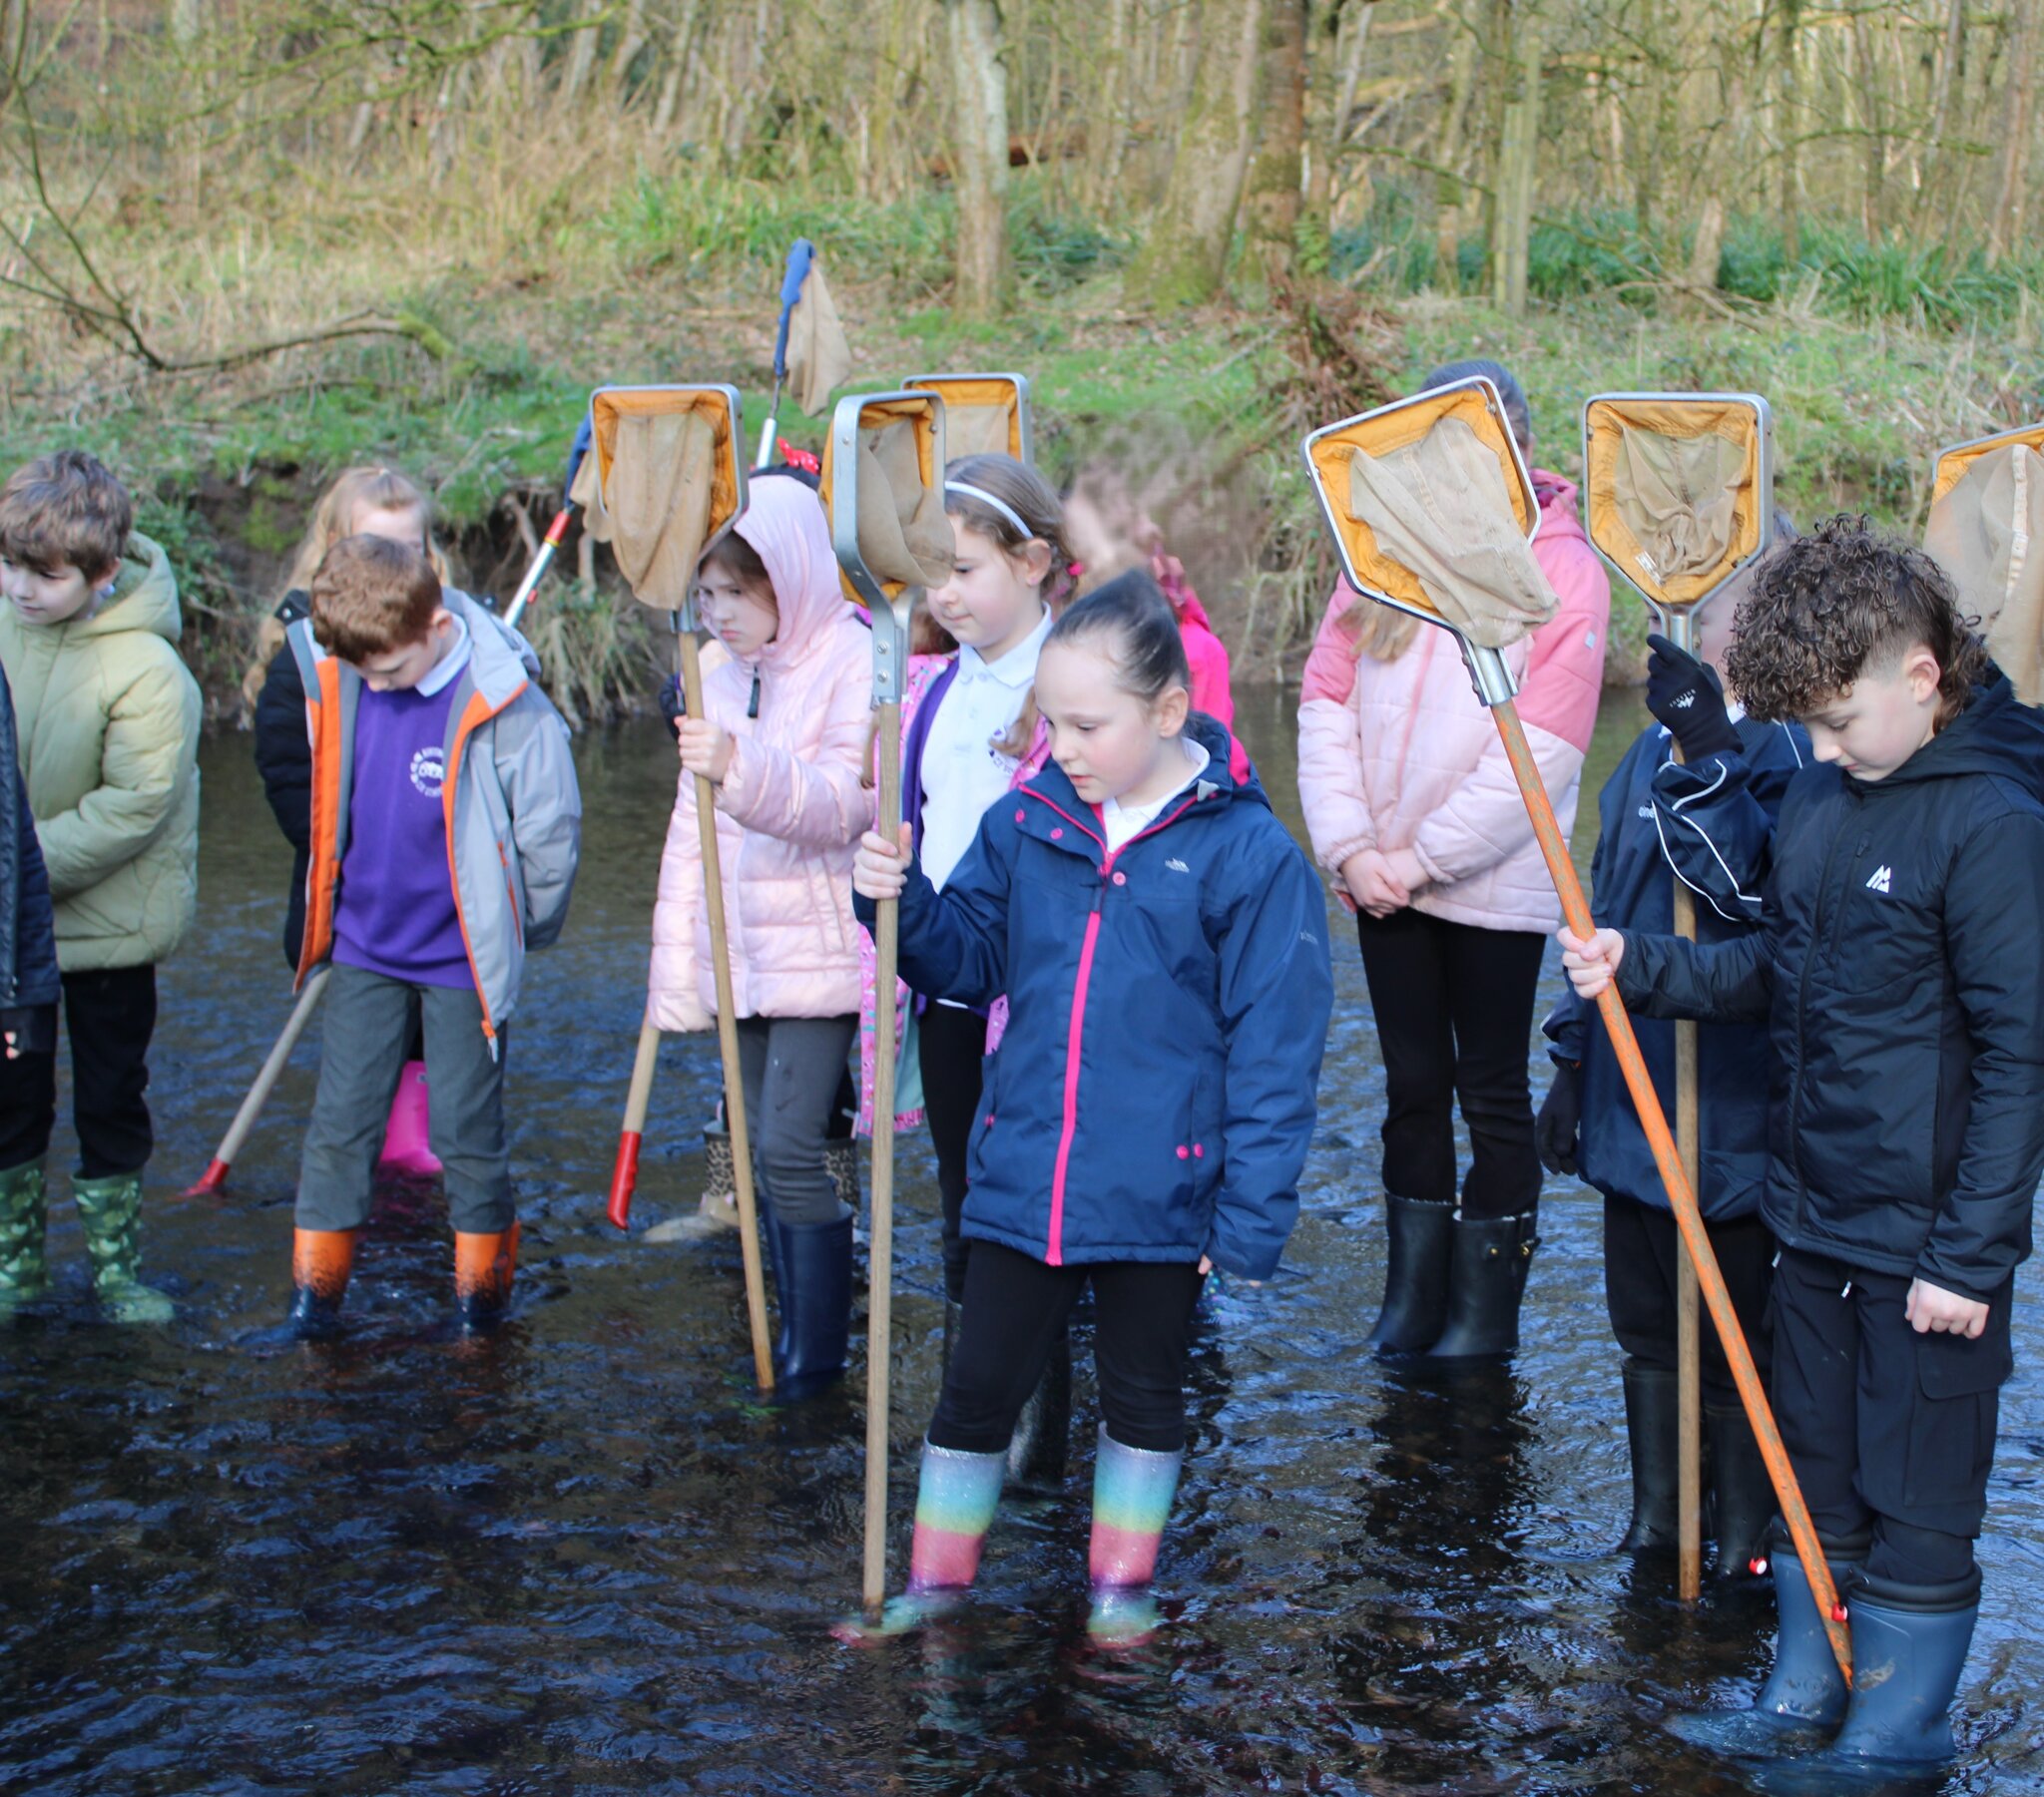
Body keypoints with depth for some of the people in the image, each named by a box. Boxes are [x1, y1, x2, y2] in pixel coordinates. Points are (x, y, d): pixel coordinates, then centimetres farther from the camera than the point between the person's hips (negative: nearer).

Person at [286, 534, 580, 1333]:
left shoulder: (504, 706, -19)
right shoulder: (340, 680, -4)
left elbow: (551, 830, -10)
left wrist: (518, 933, 1)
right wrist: (331, 907, 16)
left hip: (462, 956, -4)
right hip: (365, 945, 4)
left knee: (467, 1131, 6)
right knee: (340, 1120, 7)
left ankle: (484, 1285, 23)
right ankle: (315, 1289, 17)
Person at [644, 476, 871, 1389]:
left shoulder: (853, 664, -9)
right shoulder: (725, 683, 13)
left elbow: (848, 801, -22)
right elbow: (691, 833, 17)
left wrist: (745, 769, -38)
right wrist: (676, 968, 14)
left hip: (820, 950, -7)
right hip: (742, 957, 7)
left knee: (789, 1143, -12)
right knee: (766, 1150, 10)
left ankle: (819, 1346, -1)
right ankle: (795, 1332, 20)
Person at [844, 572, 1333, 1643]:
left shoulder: (1247, 854, -12)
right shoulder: (1026, 823, 0)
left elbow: (1272, 1051, -11)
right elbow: (970, 961, 12)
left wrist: (1251, 1219, -12)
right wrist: (902, 902, -9)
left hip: (1160, 1194, -3)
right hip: (1018, 1181, 3)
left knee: (1143, 1394, 17)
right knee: (977, 1390, 12)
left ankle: (1122, 1585, 34)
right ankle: (933, 1583, 28)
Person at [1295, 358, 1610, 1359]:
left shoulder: (1561, 572, -9)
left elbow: (1541, 751, -15)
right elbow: (1326, 703, 2)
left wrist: (1426, 854, -16)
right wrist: (1350, 846, -9)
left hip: (1493, 887, -4)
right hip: (1381, 878, 4)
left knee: (1493, 1094, 7)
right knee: (1413, 1086, 14)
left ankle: (1486, 1305, 18)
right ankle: (1412, 1295, 24)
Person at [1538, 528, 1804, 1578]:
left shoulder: (1794, 749, -13)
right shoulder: (1660, 745, 10)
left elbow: (1755, 896, -28)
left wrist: (1710, 753, -34)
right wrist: (1573, 1060, 17)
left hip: (1733, 1108, -7)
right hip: (1632, 1098, 7)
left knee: (1733, 1336, 5)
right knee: (1646, 1321, 18)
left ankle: (1743, 1538, 20)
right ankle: (1654, 1517, 32)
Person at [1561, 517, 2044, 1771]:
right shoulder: (1821, 802, 5)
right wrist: (1641, 966, 1)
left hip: (1929, 1246, -7)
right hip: (1819, 1218, 8)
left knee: (1919, 1501, 7)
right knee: (1817, 1475, 20)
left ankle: (1897, 1733, 23)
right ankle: (1805, 1702, 35)